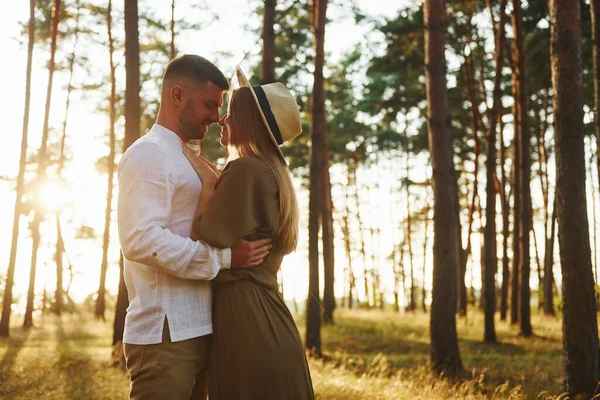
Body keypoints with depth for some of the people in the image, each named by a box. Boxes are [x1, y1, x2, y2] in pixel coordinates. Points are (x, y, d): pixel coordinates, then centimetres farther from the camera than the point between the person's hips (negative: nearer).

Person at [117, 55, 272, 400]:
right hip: (166, 334, -9)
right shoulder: (149, 154, -9)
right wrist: (224, 257, -18)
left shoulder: (182, 160, 21)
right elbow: (141, 240, -21)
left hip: (194, 330, 9)